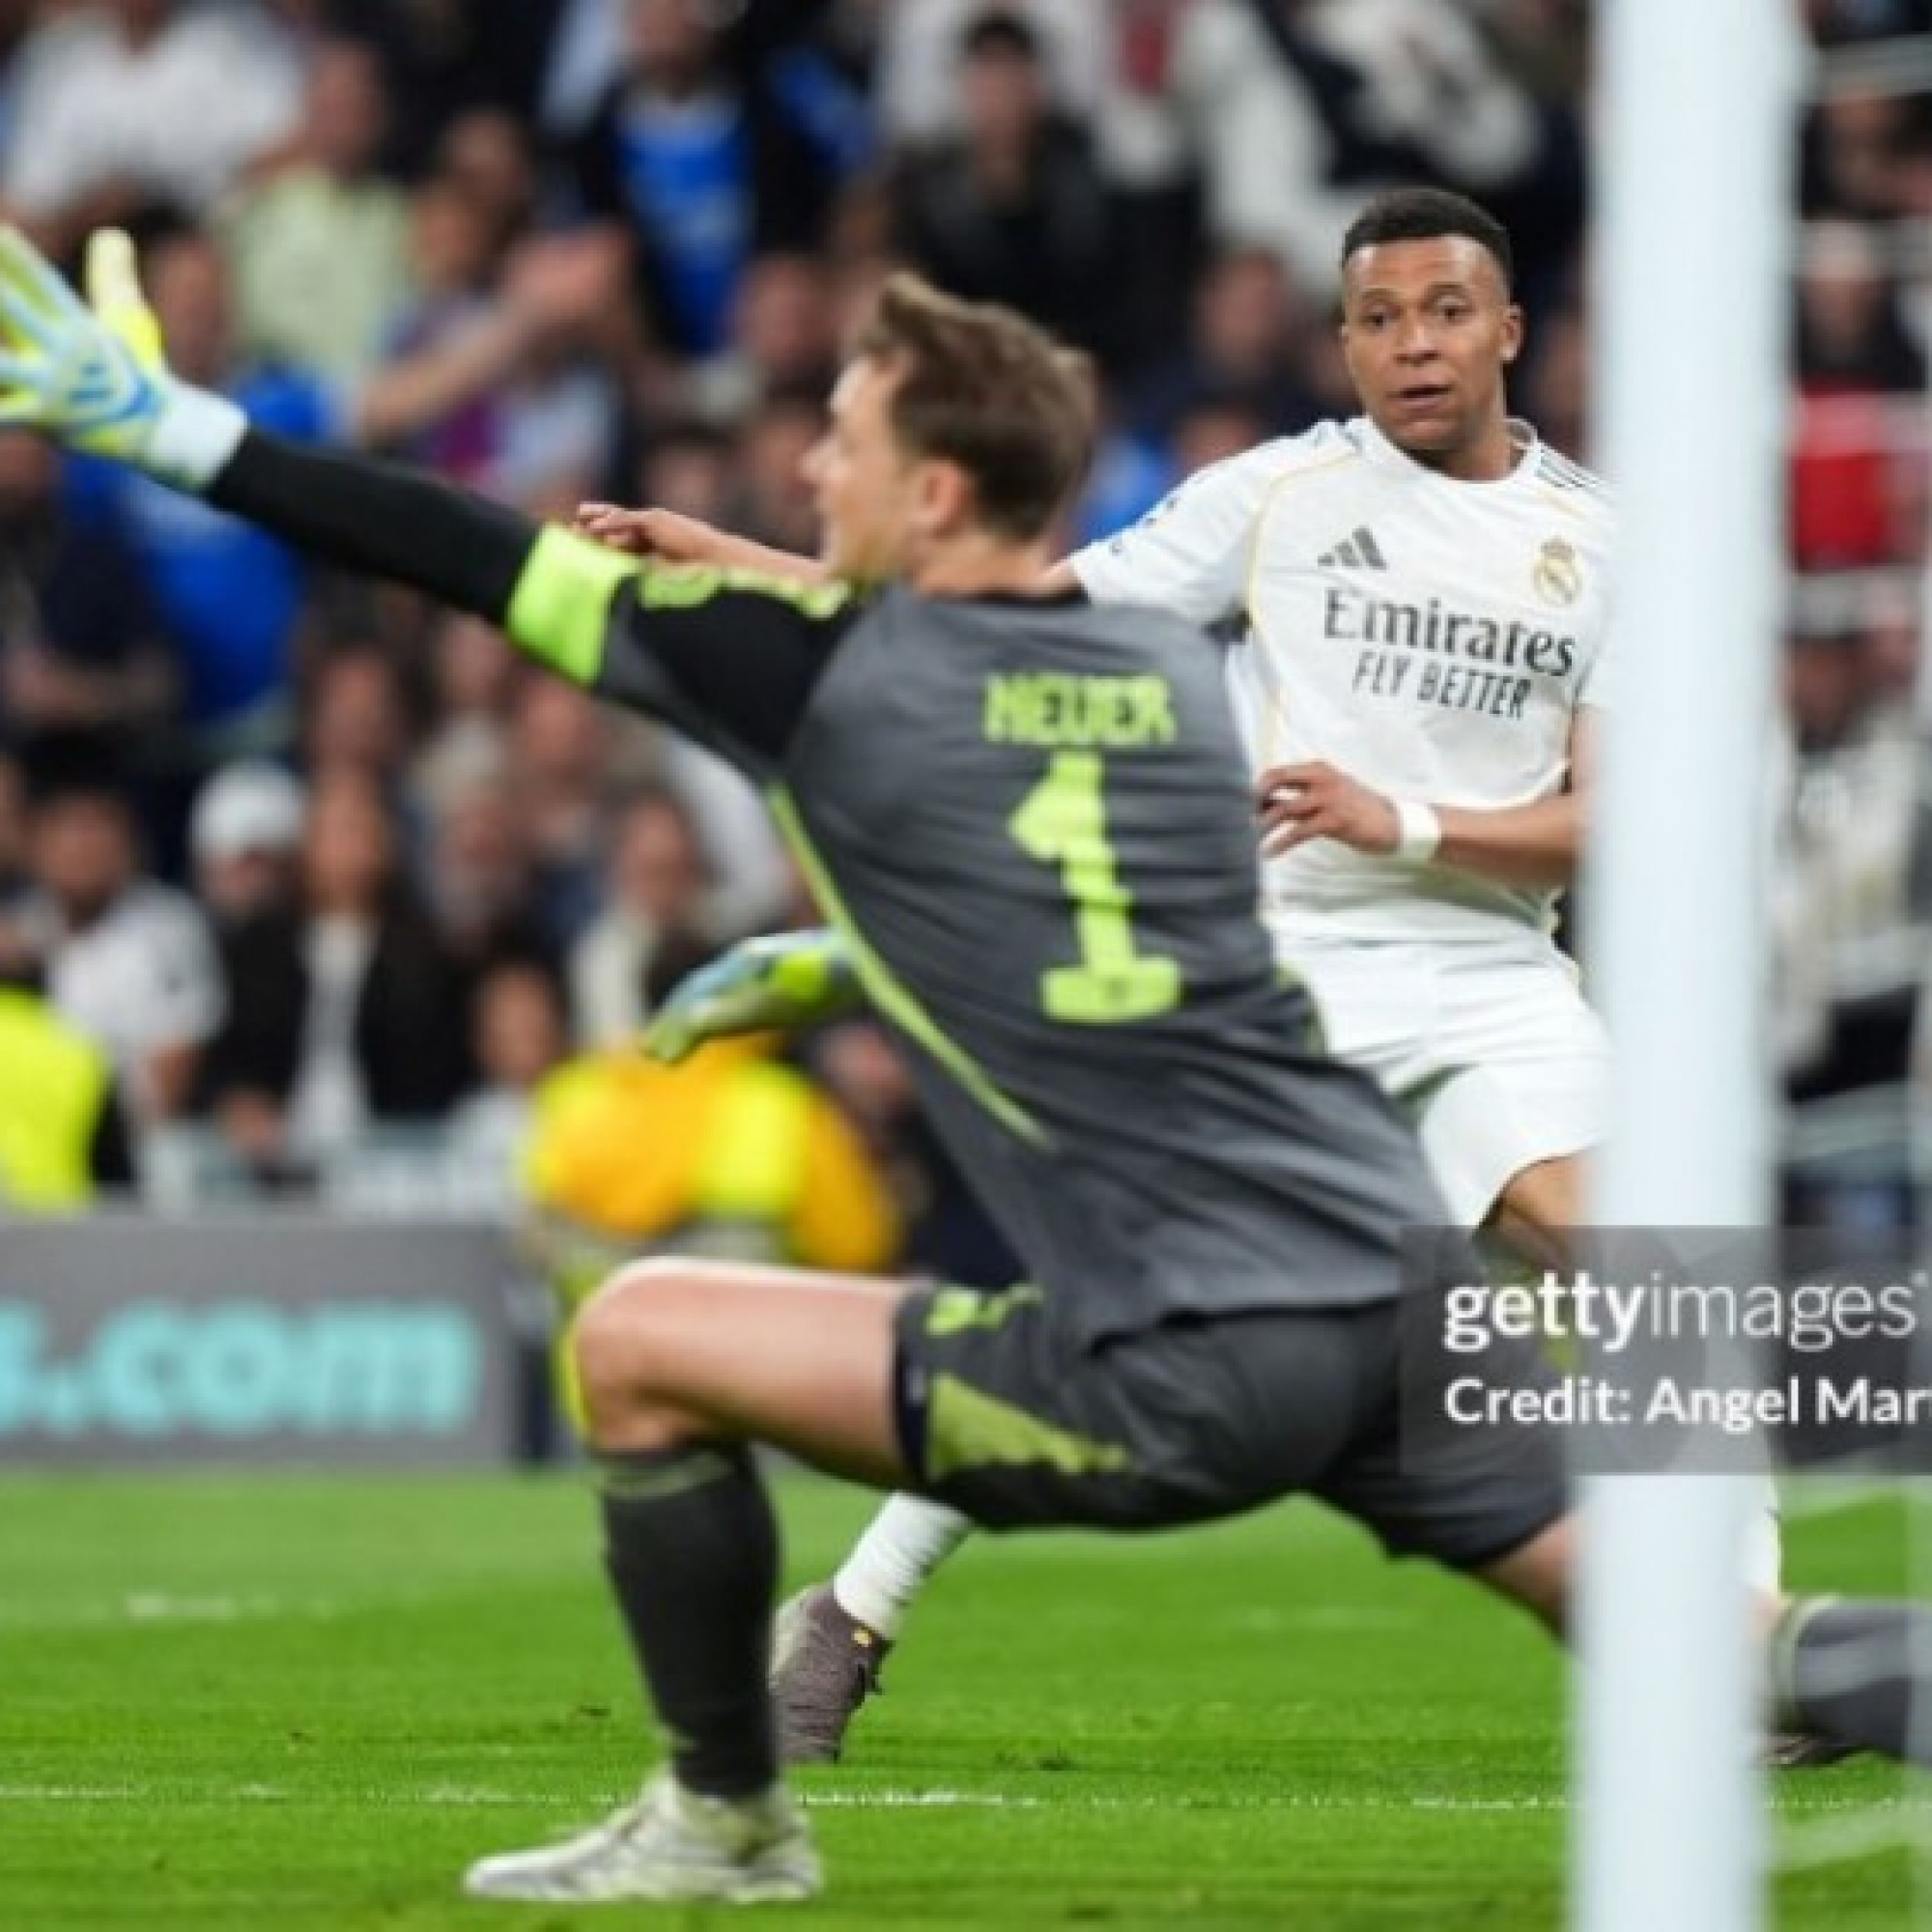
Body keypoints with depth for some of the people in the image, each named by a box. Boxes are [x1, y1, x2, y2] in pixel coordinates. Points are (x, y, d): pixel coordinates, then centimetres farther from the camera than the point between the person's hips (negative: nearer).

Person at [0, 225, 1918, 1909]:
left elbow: (484, 562, 3)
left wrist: (172, 426, 9)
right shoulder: (1176, 664, 15)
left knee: (637, 1341, 7)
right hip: (1399, 1291, 6)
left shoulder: (833, 673, -1)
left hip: (1184, 1372, -6)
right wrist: (840, 960, 46)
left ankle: (725, 1818, 18)